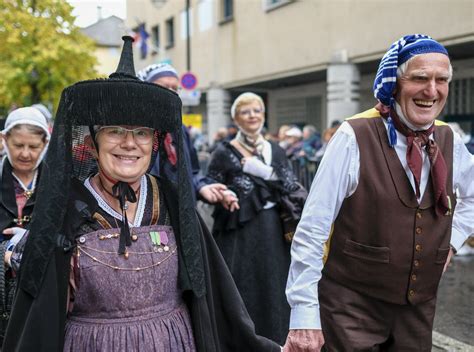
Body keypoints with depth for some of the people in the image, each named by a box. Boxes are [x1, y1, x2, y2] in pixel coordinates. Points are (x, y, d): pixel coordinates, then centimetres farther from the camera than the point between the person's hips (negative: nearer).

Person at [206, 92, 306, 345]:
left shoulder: (275, 151, 9)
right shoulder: (224, 153, 0)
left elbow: (293, 189, -1)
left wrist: (265, 172, -13)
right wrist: (223, 197, -20)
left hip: (273, 233, 3)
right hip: (238, 235, -3)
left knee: (272, 291, 7)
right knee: (241, 295, -2)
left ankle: (272, 341, 22)